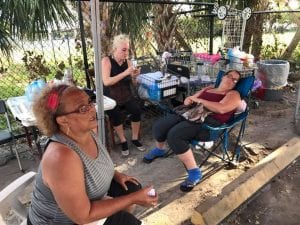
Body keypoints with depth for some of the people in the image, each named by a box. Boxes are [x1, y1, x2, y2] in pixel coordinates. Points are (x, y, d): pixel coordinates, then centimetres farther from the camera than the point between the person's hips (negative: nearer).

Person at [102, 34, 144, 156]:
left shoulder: (128, 62, 2)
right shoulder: (106, 61, -11)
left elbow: (133, 83, 8)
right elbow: (106, 82, -25)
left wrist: (134, 76, -15)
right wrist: (125, 73, -28)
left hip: (126, 95, 4)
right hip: (111, 97, -3)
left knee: (137, 110, -23)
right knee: (115, 114, -31)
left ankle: (135, 139, -3)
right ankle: (123, 141, -9)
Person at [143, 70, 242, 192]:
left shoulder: (233, 94, 5)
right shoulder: (207, 89, 24)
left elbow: (221, 109, -16)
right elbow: (189, 100, 25)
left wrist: (199, 100, -9)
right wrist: (188, 100, 0)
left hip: (208, 123, -7)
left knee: (174, 135, -30)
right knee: (159, 125, -9)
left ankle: (194, 172, -19)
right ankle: (159, 149, 24)